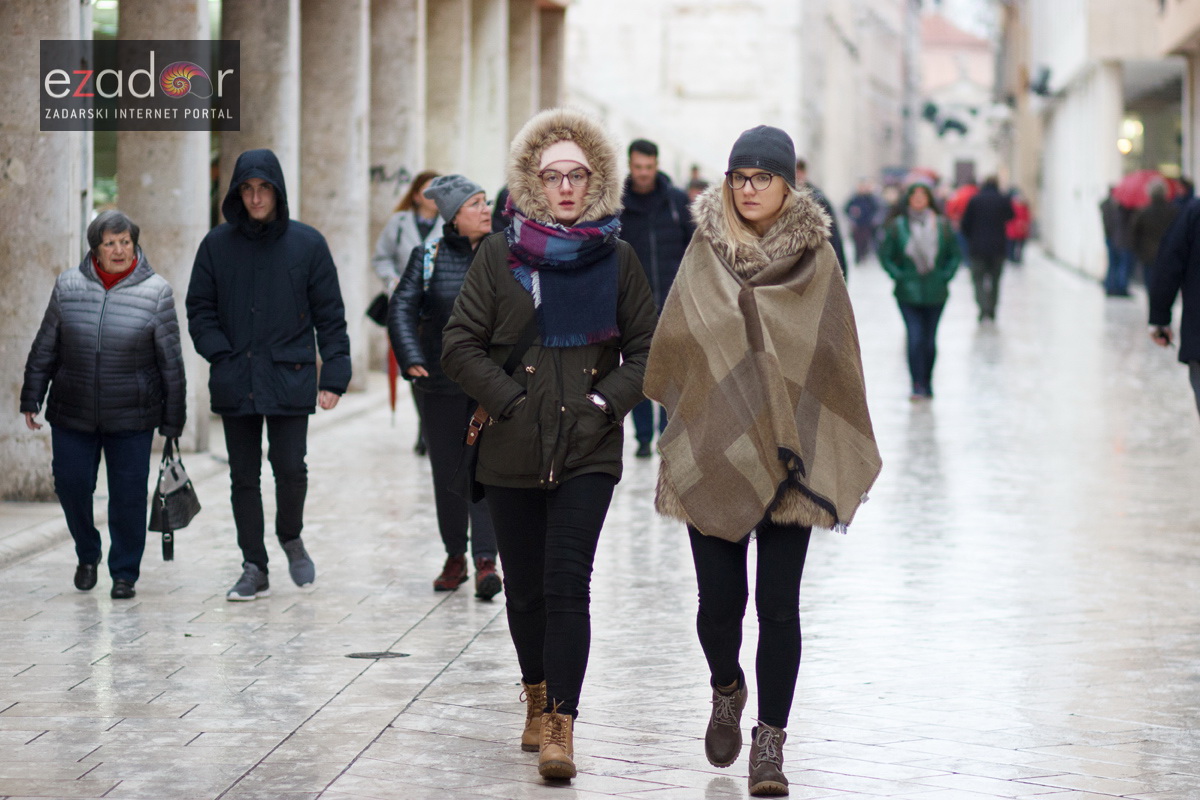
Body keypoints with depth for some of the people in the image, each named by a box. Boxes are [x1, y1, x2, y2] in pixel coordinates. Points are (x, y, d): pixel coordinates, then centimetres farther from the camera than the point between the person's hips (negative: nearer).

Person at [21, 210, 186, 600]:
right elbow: (44, 348, 9)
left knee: (128, 495, 1)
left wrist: (172, 421, 0)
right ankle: (87, 554, 30)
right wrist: (31, 399, 7)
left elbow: (171, 362, 0)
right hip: (72, 415, 2)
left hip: (131, 420, -2)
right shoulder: (68, 286, 1)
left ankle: (125, 572, 17)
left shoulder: (156, 291, -3)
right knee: (71, 485, 3)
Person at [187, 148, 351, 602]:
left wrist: (334, 376, -5)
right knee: (243, 476, 6)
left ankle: (291, 538, 20)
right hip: (234, 383, 2)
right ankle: (254, 569, 15)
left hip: (290, 378, -2)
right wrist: (220, 356, -7)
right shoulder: (217, 244, 5)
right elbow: (199, 309, 8)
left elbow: (330, 316, 2)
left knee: (290, 467, -9)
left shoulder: (307, 244, 1)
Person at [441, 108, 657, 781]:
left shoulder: (616, 258, 4)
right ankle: (538, 695, 32)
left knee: (567, 584, -12)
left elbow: (648, 348, 9)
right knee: (525, 587, 10)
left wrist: (606, 401, -5)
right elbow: (461, 347, 2)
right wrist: (511, 398, -8)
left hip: (589, 451, -1)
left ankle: (561, 724, -13)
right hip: (513, 449, 1)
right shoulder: (500, 255, 2)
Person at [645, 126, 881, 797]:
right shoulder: (705, 251, 5)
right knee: (720, 599, 2)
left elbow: (838, 358, 4)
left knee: (779, 604, -4)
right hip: (714, 453, 1)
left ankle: (771, 742, 6)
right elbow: (676, 344, 8)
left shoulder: (816, 256, 3)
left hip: (791, 457, -1)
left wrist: (846, 457, 1)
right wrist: (689, 426, 1)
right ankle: (727, 690, 33)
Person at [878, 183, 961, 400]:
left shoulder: (942, 225, 3)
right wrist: (898, 275, -6)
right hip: (908, 293, -2)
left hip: (935, 292, 2)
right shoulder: (897, 226, 0)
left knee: (929, 339, 7)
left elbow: (954, 254, 11)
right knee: (915, 338, -12)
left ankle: (927, 383, 21)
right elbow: (885, 255, 5)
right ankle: (918, 385, -11)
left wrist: (945, 276, -1)